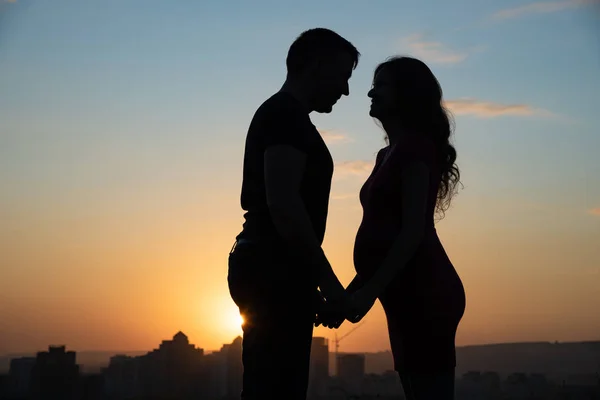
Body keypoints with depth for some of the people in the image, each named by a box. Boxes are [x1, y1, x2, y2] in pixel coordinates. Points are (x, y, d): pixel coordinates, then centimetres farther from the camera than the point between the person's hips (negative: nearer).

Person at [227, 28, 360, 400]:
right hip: (275, 271, -10)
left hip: (268, 269, 10)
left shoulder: (278, 114, 22)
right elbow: (283, 204, -21)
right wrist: (328, 281, -17)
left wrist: (312, 283, 20)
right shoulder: (288, 114, -9)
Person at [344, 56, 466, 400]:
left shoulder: (415, 147, -8)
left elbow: (414, 231, -17)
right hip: (410, 294, 9)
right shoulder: (390, 154, 19)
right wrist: (358, 286, 17)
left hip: (423, 293, -9)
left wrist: (370, 290, -20)